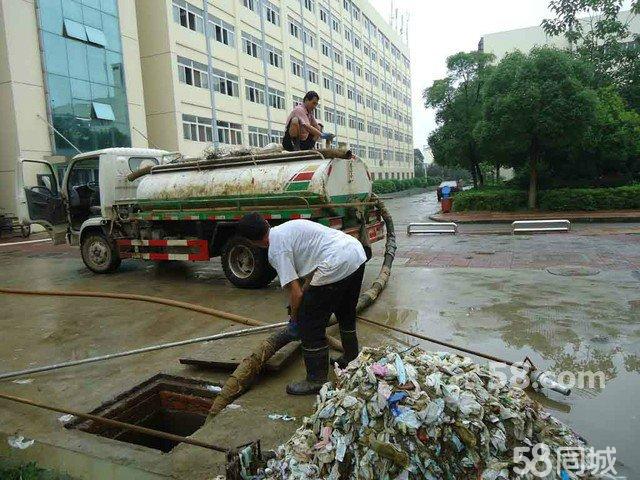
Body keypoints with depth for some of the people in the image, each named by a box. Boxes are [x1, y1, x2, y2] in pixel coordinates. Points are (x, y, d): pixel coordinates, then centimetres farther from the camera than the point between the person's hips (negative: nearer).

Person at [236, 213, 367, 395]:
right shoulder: (289, 226, 20)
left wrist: (294, 318, 11)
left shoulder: (276, 250, -6)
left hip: (337, 266, -10)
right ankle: (351, 359, 50)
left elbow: (296, 294, -7)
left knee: (309, 324, 4)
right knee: (346, 312, 30)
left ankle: (316, 380, 15)